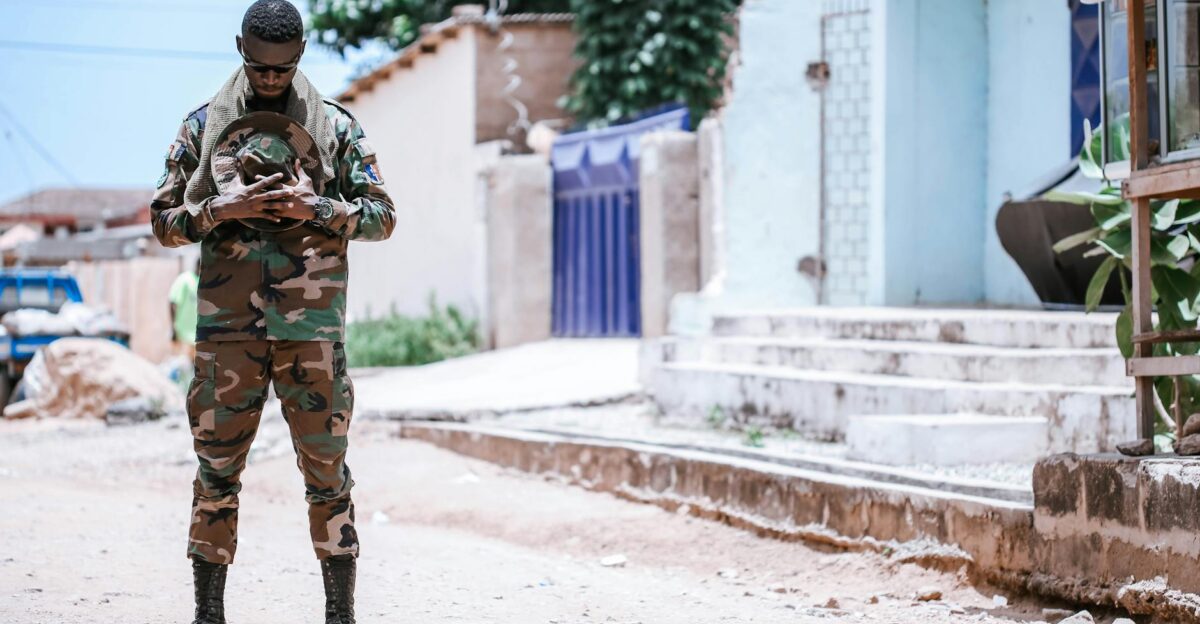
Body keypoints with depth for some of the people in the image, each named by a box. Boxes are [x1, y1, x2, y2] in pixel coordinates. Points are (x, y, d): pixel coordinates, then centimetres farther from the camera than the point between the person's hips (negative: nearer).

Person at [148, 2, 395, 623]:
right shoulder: (203, 126, 10)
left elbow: (382, 216, 8)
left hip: (312, 324, -1)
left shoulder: (335, 126, 8)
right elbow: (163, 220, 10)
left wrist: (319, 209, -9)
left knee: (326, 469, 1)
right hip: (226, 324, 1)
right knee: (217, 469, 4)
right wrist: (222, 209, -9)